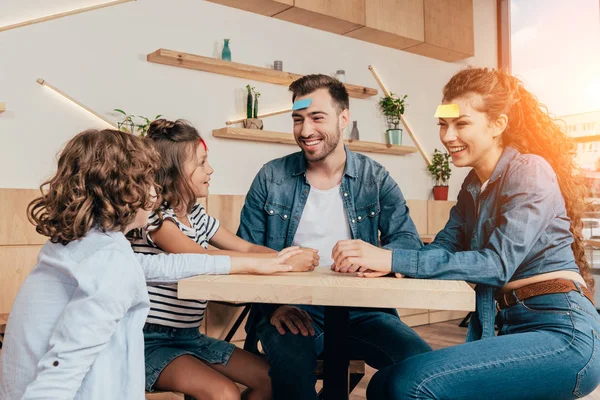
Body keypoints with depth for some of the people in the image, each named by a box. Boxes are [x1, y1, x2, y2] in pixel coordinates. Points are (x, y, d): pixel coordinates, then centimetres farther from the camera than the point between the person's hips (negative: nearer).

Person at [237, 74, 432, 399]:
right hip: (290, 310, -1)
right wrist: (273, 304, -17)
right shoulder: (271, 178, 3)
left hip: (360, 310, 2)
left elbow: (409, 241, -3)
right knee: (292, 366, -35)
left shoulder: (375, 178, 5)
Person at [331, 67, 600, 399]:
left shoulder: (529, 171, -10)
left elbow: (498, 263, -21)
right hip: (512, 328, 8)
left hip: (563, 333, -7)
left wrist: (393, 259, -26)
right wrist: (379, 262, -18)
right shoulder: (473, 185, 14)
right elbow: (443, 248, 2)